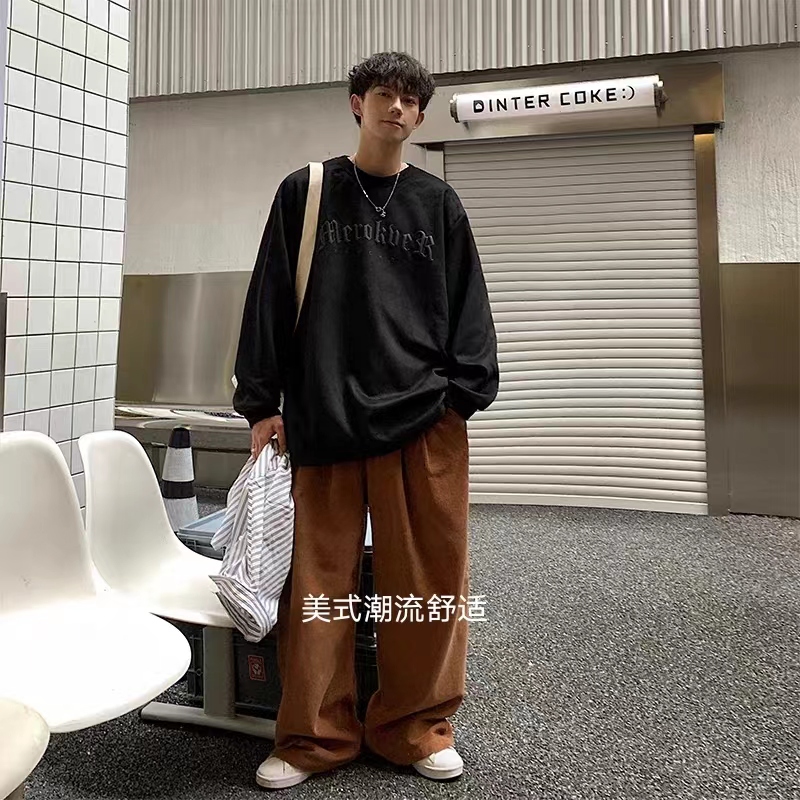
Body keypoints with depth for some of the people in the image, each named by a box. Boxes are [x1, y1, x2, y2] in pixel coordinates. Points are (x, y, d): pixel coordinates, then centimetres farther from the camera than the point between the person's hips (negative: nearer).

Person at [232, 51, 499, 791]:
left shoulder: (438, 204, 12)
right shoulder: (305, 193, 10)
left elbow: (467, 307, 9)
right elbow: (271, 299, 7)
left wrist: (463, 392, -2)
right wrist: (261, 402, 2)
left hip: (424, 420, 1)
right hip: (323, 416, 0)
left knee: (429, 576, 3)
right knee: (319, 576, 4)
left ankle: (415, 726, 20)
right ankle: (314, 736, 17)